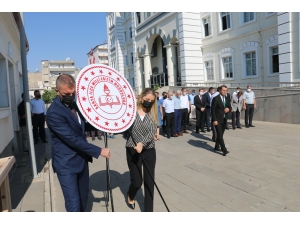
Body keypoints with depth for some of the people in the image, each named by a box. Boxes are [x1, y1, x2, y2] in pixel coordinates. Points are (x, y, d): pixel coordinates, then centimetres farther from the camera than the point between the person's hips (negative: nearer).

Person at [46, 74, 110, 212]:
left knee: (83, 197, 19)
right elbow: (72, 139, -26)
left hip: (81, 159, 8)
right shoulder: (54, 112, -23)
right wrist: (99, 151, -22)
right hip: (66, 164, -8)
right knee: (73, 203, -3)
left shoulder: (73, 104, 5)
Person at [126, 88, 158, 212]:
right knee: (137, 181, 3)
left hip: (149, 151, 3)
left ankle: (148, 210, 22)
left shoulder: (152, 114, 1)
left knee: (149, 182, 6)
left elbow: (152, 132, -11)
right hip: (133, 151, -2)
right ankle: (130, 196, 39)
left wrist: (142, 143, -26)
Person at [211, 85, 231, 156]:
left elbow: (230, 107, 17)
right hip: (217, 120, -7)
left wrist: (228, 109, -9)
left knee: (220, 134, 14)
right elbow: (213, 110, -12)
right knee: (220, 134, -9)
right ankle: (224, 150, -9)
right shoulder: (216, 98, -11)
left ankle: (217, 147, 28)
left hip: (224, 120, 7)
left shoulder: (227, 99, 9)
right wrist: (214, 120, -17)